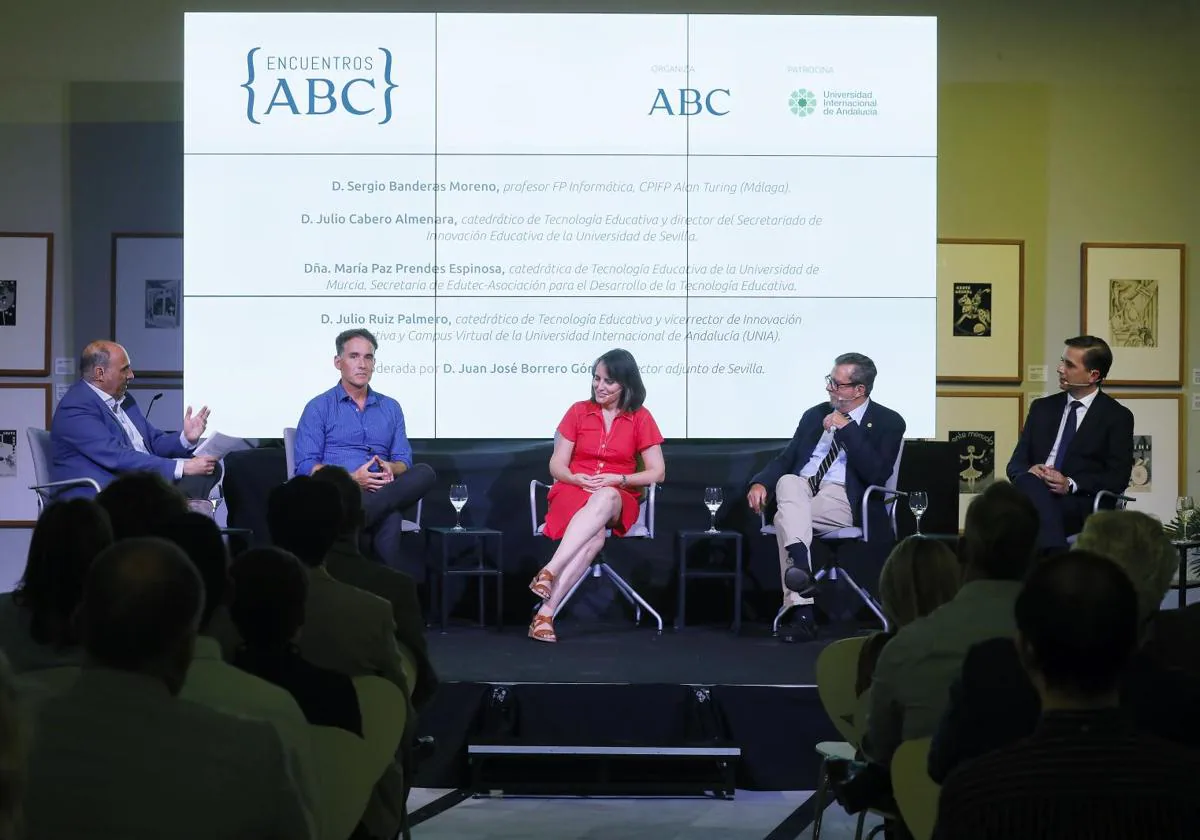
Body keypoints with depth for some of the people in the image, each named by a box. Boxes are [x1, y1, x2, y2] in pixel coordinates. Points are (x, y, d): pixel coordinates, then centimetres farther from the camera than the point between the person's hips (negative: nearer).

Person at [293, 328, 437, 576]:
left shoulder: (391, 408, 22)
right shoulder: (319, 407, 9)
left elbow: (404, 461, 17)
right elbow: (305, 467, -1)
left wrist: (390, 468, -10)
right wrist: (352, 479, -16)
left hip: (384, 491, 4)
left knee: (425, 473, -32)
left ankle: (355, 517, -47)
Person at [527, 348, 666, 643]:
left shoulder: (641, 418, 6)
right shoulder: (578, 411, 9)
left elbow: (657, 473, 1)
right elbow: (557, 466, 8)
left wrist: (616, 479, -13)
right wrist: (578, 479, -15)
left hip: (616, 499, 0)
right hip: (573, 492, 0)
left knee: (604, 498, -41)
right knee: (595, 534, -37)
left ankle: (549, 572, -51)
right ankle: (547, 612, -49)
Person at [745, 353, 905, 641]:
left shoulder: (888, 422, 5)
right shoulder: (815, 415, 21)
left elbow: (877, 474, -10)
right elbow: (786, 459, 17)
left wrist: (846, 429, -12)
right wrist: (761, 483, -4)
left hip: (843, 500, -4)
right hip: (800, 489, 4)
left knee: (786, 518, -34)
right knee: (788, 481, -35)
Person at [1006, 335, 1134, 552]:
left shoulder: (1117, 417, 10)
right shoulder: (1042, 408, 23)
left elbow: (1118, 478, 0)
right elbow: (1015, 463, 19)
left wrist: (1071, 484, -16)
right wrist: (1029, 471, -7)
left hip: (1081, 505, -4)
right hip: (1034, 491, 4)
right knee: (1029, 480, -35)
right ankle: (1056, 555, -51)